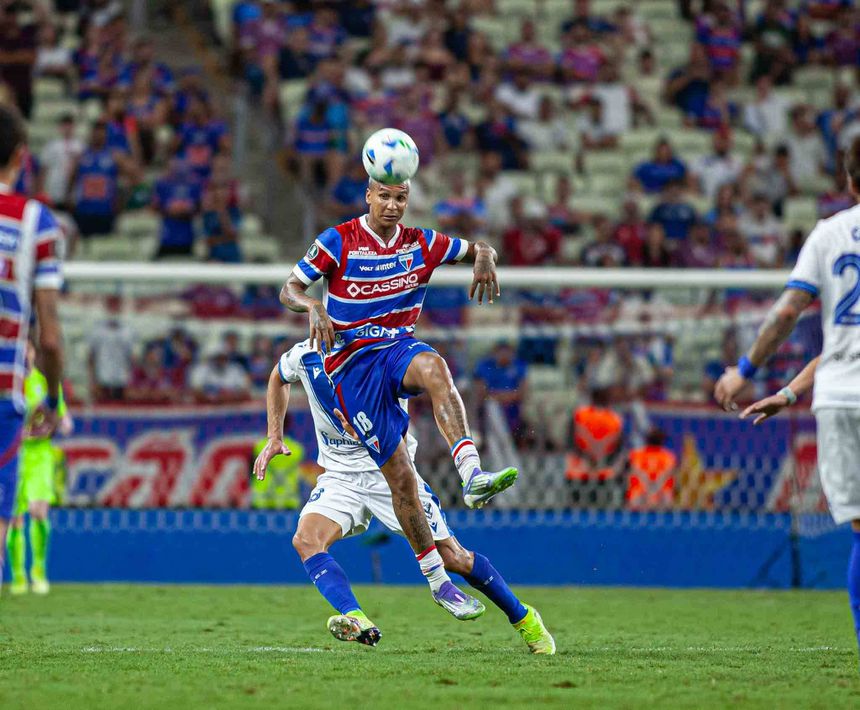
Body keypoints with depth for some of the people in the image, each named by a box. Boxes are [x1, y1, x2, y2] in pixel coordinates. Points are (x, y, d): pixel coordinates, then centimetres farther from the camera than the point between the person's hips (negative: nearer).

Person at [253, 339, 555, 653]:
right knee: (306, 539, -26)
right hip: (339, 473, 4)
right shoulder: (304, 356, -8)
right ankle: (358, 622, -37)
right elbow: (278, 379, 18)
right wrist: (274, 438, 10)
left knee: (453, 557, -2)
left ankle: (523, 618, 18)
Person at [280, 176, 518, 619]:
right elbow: (289, 290, -1)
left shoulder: (420, 244, 7)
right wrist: (313, 307, -24)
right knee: (400, 476, -9)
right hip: (351, 363, -2)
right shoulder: (338, 242, -3)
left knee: (435, 368, -38)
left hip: (398, 347, 2)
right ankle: (437, 580, 3)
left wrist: (484, 260, -9)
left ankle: (472, 475, -51)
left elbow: (476, 248, 16)